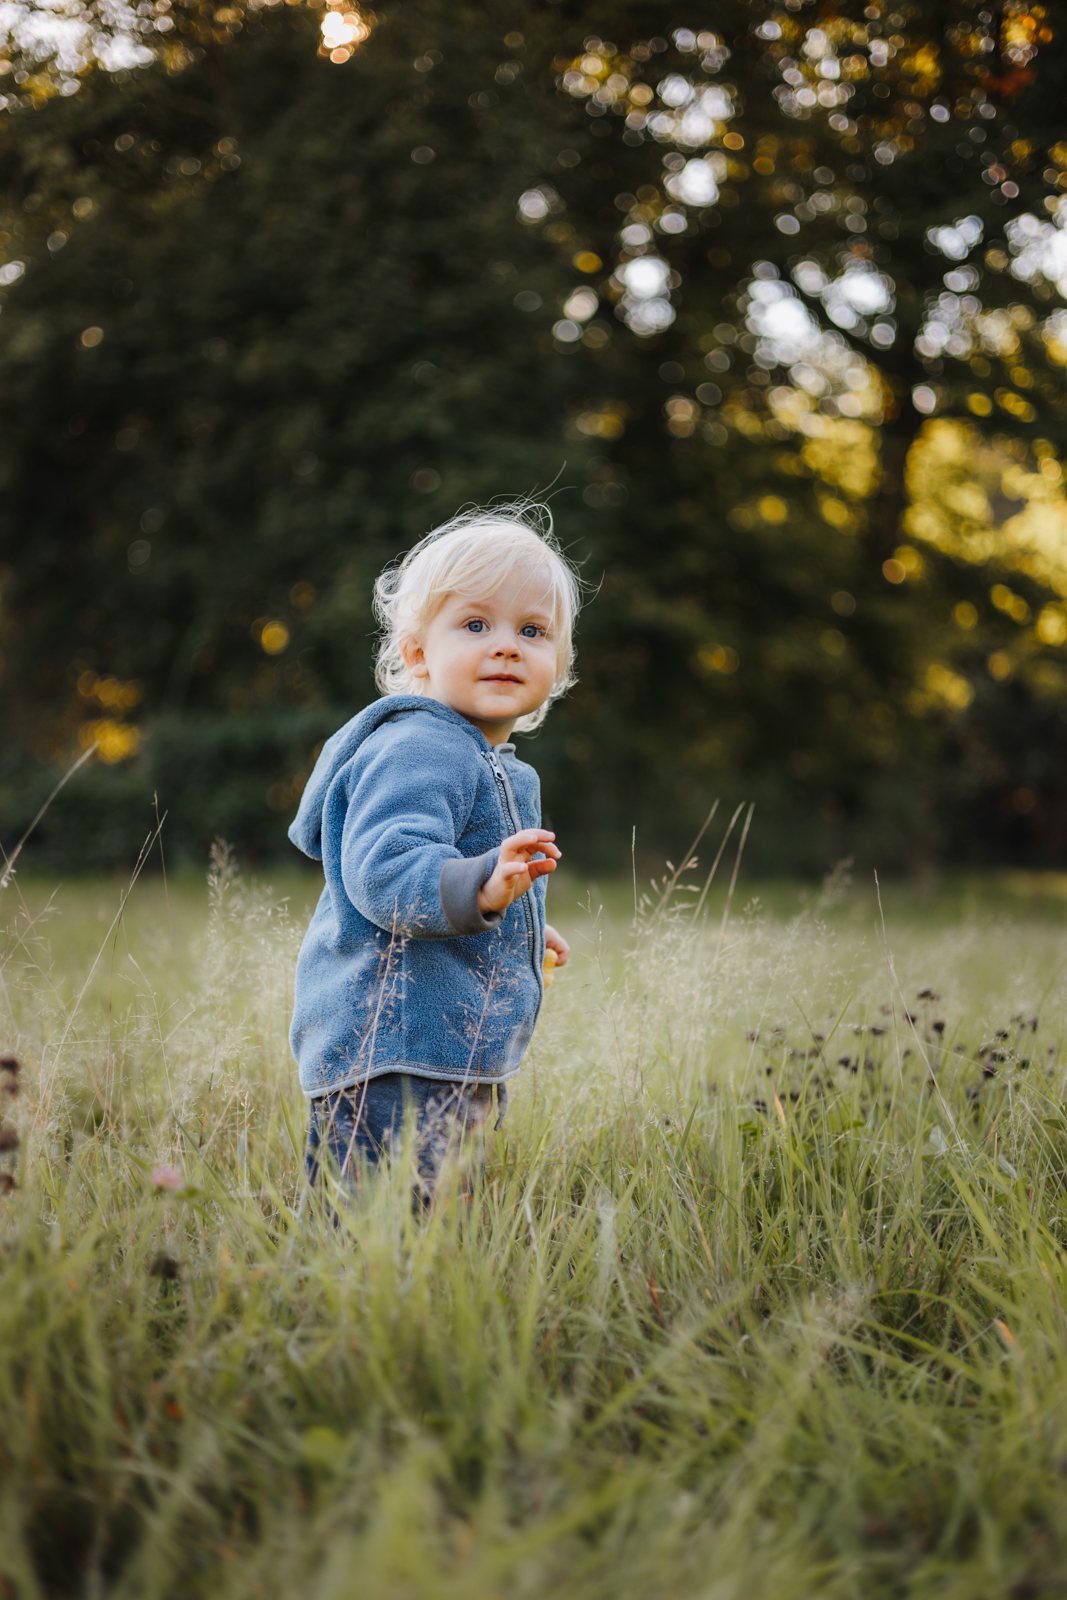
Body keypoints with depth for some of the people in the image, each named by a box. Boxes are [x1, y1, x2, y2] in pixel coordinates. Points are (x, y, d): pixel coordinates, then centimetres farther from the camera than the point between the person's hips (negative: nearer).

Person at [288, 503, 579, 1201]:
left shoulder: (488, 765, 19)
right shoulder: (415, 750, -15)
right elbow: (381, 870, -30)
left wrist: (521, 936, 43)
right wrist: (480, 886, -45)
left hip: (457, 1057, 11)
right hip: (389, 1057, -11)